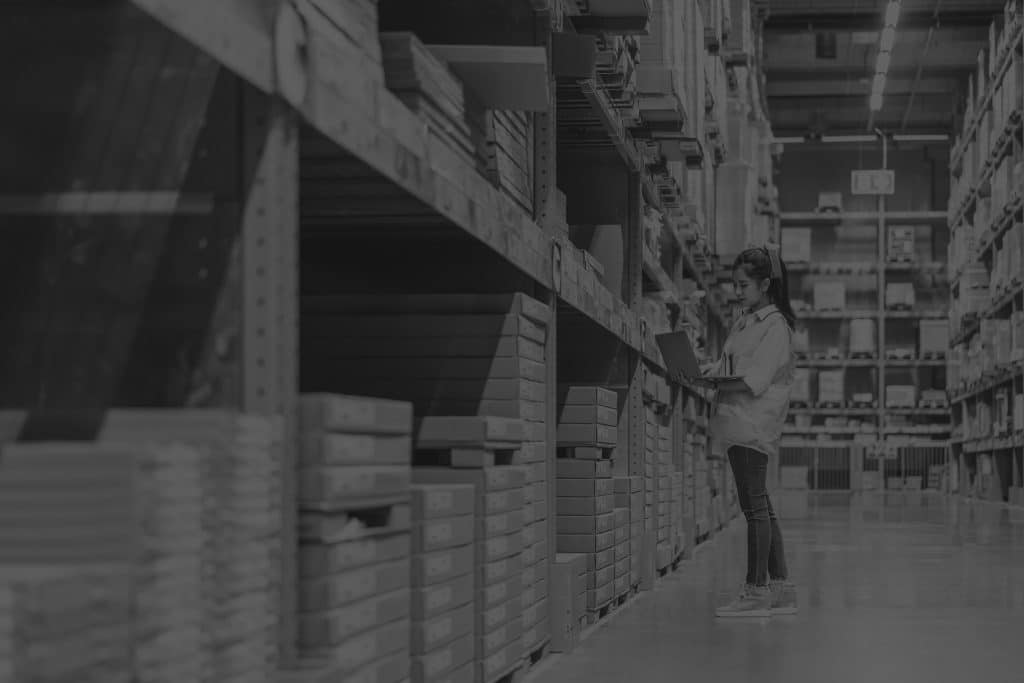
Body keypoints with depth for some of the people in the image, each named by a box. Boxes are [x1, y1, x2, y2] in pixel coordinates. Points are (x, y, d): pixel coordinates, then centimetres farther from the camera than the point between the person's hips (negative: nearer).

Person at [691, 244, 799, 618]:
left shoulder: (775, 325, -9)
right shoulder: (743, 322, 18)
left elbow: (754, 379, -17)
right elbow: (725, 367, 16)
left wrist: (717, 384, -22)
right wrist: (705, 376, -2)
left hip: (755, 423, -9)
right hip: (738, 422, 9)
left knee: (754, 504, -8)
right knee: (758, 505, 11)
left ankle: (757, 591, -7)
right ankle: (780, 587, 17)